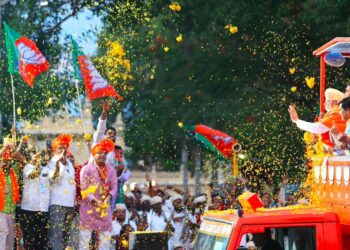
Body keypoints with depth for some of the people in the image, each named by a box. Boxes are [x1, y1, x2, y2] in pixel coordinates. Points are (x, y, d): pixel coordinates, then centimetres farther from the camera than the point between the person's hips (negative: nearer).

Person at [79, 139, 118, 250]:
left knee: (106, 234, 2)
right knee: (85, 233, -6)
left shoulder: (111, 170, 10)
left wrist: (109, 196, -13)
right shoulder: (86, 169, -2)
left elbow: (114, 186, 7)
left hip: (105, 206, 4)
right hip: (89, 206, -4)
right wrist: (93, 200, -16)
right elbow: (84, 188, -6)